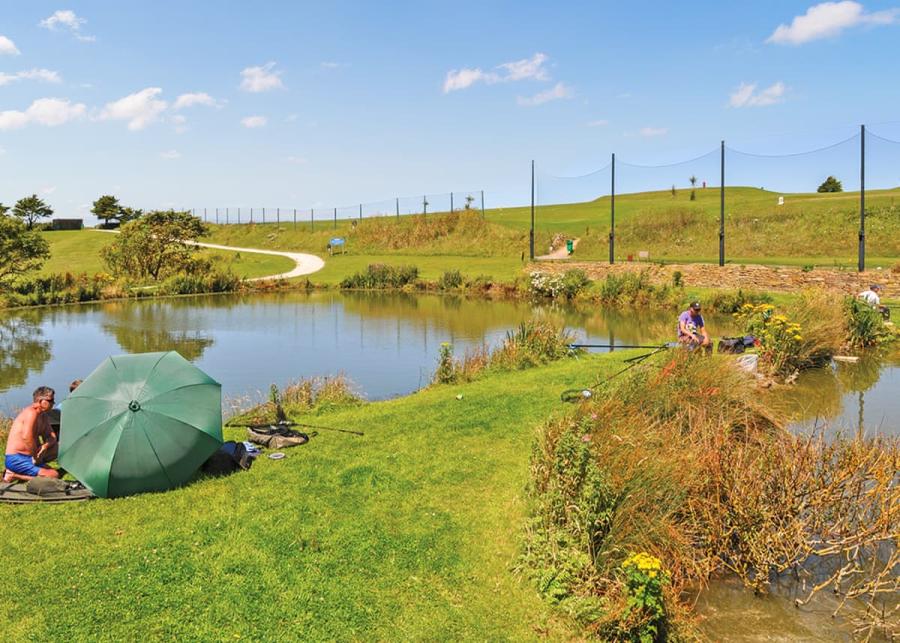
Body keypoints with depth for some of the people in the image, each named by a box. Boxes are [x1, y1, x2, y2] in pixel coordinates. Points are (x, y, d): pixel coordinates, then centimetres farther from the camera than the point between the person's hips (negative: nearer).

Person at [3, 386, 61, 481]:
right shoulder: (31, 413, -17)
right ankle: (13, 475, -10)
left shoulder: (43, 416, 13)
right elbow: (27, 437, -31)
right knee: (54, 475, -19)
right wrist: (35, 456, -20)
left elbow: (51, 437, 14)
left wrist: (45, 446, -8)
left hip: (28, 457, 10)